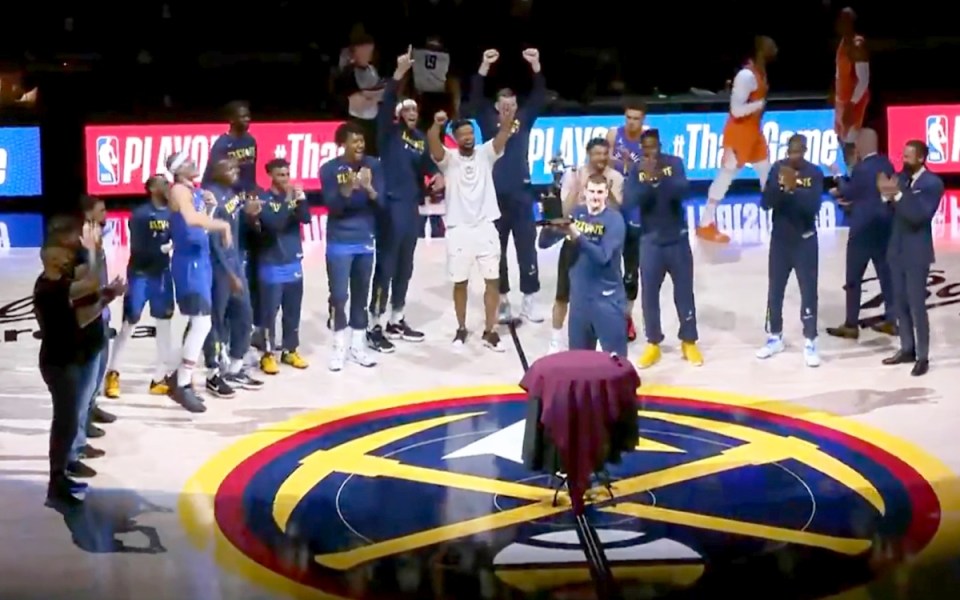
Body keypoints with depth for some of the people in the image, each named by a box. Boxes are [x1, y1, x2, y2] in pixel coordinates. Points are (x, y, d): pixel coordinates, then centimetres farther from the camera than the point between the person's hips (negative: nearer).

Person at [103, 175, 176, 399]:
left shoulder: (172, 213, 1)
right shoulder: (140, 214, -12)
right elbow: (138, 250, -17)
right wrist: (164, 248, -21)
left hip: (162, 274, 5)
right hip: (140, 275, -5)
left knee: (165, 323, 7)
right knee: (129, 324, -1)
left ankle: (160, 378, 15)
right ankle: (112, 374, 9)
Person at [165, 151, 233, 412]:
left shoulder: (195, 191, 15)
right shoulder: (179, 190, -13)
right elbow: (192, 219, -32)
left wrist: (208, 201, 4)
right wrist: (224, 225, -23)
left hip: (200, 259, 10)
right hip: (189, 262, -10)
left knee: (197, 323, 16)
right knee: (202, 322, -14)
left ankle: (180, 378, 27)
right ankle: (182, 385, -9)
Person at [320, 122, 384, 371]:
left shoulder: (373, 165, -2)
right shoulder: (330, 169, -9)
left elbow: (381, 202, -5)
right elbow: (333, 206, -13)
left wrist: (369, 188, -24)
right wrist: (348, 188, -29)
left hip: (366, 240, 3)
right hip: (339, 242, -3)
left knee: (361, 295, 9)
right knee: (339, 295, -3)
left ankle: (358, 345, 18)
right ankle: (339, 347, 8)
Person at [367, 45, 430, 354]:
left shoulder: (420, 138, 13)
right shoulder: (390, 132, -3)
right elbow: (385, 104, -19)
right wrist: (399, 73, -30)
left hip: (412, 206, 7)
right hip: (391, 205, -7)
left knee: (405, 267, 13)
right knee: (386, 265, -7)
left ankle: (396, 321, 24)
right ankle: (374, 326, -3)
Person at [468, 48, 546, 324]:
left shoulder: (524, 119, 6)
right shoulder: (488, 121, 2)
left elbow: (539, 96, -1)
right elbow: (475, 98, -9)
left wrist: (535, 66, -14)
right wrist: (484, 67, -19)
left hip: (521, 193, 1)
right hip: (495, 194, -1)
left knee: (527, 247, 1)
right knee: (497, 249, 5)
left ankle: (529, 300, 5)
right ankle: (501, 300, 13)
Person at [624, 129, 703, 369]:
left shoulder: (674, 163, -6)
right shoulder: (636, 170, -4)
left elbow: (683, 189, -22)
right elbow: (628, 202, -16)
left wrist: (660, 177, -38)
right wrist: (647, 181, -31)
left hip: (677, 239, -1)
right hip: (650, 241, 1)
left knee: (684, 292, 7)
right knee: (649, 294, 3)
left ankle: (689, 342, 17)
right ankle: (653, 343, 15)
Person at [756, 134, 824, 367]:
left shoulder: (814, 173, -10)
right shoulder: (778, 168, -2)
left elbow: (814, 206, -21)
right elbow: (765, 202, -9)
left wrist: (795, 189, -33)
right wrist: (782, 187, -25)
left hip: (805, 241, -3)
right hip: (779, 239, 3)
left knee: (808, 292, -1)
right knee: (775, 291, 10)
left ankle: (810, 342, 4)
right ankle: (774, 337, 24)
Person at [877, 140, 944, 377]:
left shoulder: (932, 183, -11)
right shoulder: (901, 178, 7)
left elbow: (920, 215, -23)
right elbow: (891, 212, 4)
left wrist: (898, 194, -29)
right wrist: (886, 195, -15)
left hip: (916, 253, -7)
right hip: (897, 250, 7)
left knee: (917, 305, -4)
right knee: (901, 303, 12)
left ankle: (922, 357, 3)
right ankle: (907, 349, 23)